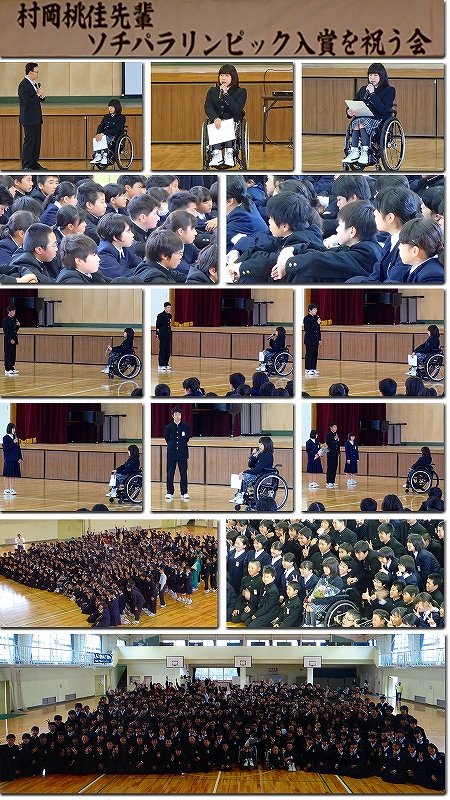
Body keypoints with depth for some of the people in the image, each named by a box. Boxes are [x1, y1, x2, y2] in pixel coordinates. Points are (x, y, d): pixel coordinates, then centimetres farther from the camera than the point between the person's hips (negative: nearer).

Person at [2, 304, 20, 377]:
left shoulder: (14, 320, 14)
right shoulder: (5, 320, -10)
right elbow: (6, 331, -15)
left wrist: (18, 326, 2)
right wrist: (10, 339, -20)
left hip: (14, 340, 8)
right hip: (8, 340, -8)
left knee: (13, 355, 10)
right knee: (8, 355, -7)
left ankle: (12, 368, 17)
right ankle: (7, 371, -7)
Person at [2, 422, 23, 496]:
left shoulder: (15, 437, 12)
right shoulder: (5, 438, -7)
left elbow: (18, 448, 13)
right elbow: (5, 448, -14)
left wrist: (20, 458, 7)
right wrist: (13, 442, -21)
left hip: (15, 459, 6)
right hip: (8, 459, -6)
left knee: (14, 474, 7)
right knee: (7, 474, 0)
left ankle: (11, 489, 14)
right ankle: (6, 490, 6)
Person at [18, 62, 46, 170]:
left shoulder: (35, 84, 13)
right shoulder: (23, 85, -15)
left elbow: (41, 99, 19)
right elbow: (28, 102, -23)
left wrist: (42, 96, -2)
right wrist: (38, 95, -16)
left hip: (36, 118, 9)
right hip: (29, 119, -9)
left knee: (37, 142, 12)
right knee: (29, 142, -5)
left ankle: (34, 163, 20)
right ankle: (26, 166, 0)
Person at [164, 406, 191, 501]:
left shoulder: (186, 426, 2)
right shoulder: (168, 427, 2)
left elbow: (188, 438, 10)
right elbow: (167, 439, 12)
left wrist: (182, 445, 9)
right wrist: (172, 446, 9)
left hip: (182, 454, 0)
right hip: (171, 453, 0)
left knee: (183, 473, 1)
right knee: (170, 474, 1)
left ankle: (184, 493, 7)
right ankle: (170, 493, 8)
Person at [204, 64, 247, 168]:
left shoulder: (241, 92, 5)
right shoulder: (212, 91, 16)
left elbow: (237, 110, -10)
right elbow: (208, 107, 0)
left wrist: (225, 94, -14)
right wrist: (215, 118, -22)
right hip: (216, 121, 2)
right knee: (214, 128, -33)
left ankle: (229, 153, -45)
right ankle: (216, 154, -46)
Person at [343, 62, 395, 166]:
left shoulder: (389, 90, 4)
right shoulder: (363, 90, 22)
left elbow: (383, 110, -10)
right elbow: (354, 104, 17)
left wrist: (372, 94, -15)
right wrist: (350, 111, -8)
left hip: (379, 120, -4)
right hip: (363, 118, 4)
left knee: (361, 122, -35)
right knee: (355, 121, -32)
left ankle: (365, 152, -39)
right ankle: (354, 152, -41)